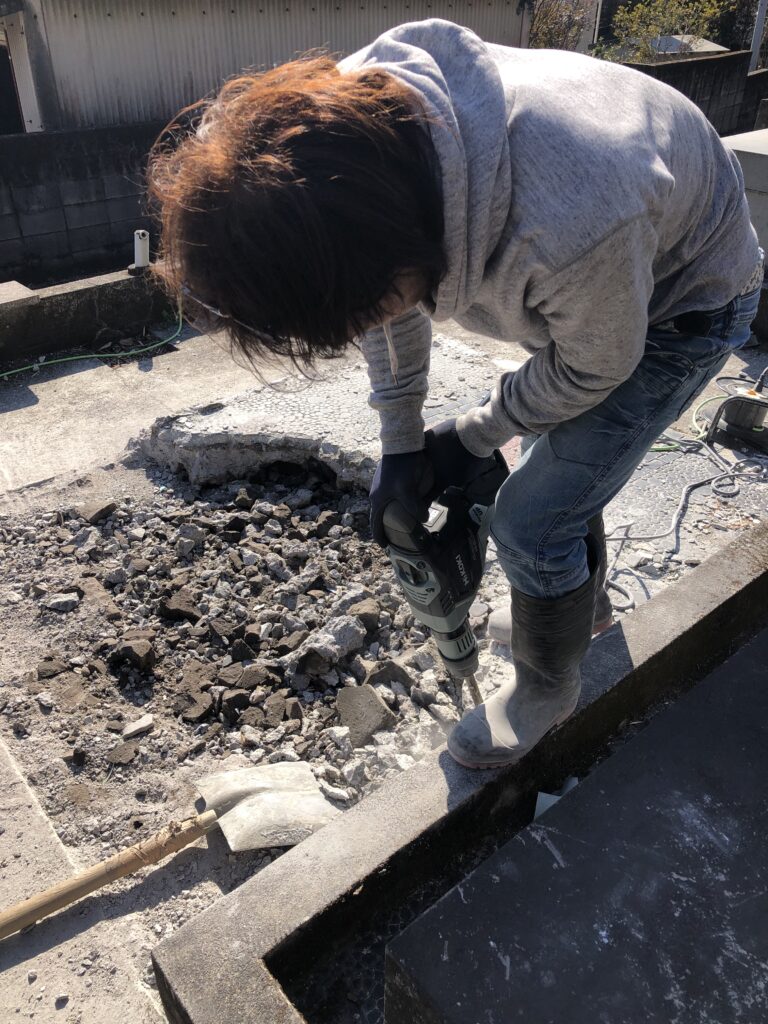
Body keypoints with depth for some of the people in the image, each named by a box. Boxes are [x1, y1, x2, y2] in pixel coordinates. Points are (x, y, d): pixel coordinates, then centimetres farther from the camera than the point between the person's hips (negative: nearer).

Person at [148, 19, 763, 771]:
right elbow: (389, 297, -6)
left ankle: (546, 690, 21)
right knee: (554, 457, 19)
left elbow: (593, 368, -23)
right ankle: (583, 603, 48)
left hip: (678, 305, -6)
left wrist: (469, 439, -9)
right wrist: (400, 448, -2)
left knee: (535, 517, -7)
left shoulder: (569, 229, -46)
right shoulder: (351, 115, -25)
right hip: (576, 274, 7)